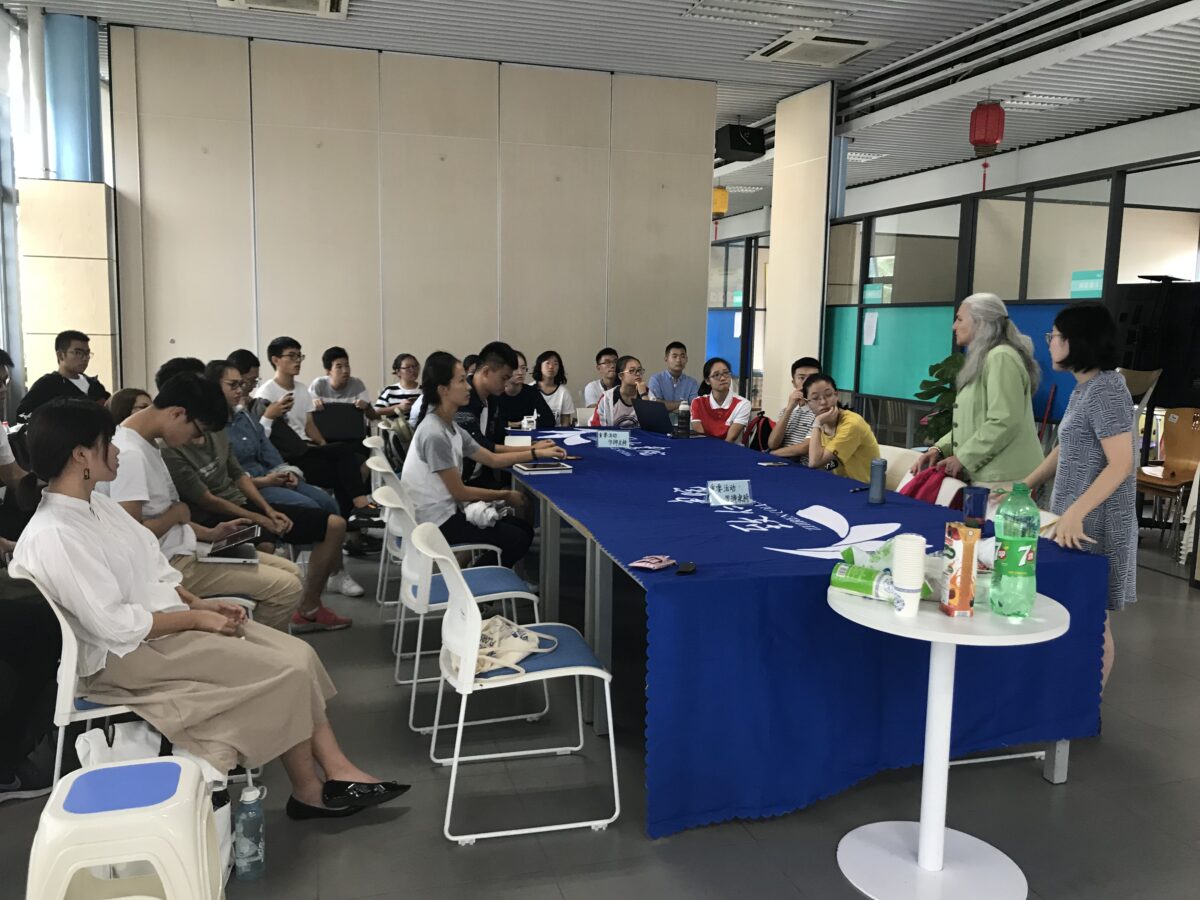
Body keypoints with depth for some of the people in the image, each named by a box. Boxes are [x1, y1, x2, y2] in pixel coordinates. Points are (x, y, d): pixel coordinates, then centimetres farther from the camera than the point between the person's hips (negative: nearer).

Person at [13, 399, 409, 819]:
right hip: (128, 654, -9)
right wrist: (195, 618, -15)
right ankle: (308, 790, 2)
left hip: (165, 620, 9)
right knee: (285, 671, -16)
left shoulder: (97, 504, 6)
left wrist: (199, 603, -1)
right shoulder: (52, 536, -21)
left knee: (299, 653, -5)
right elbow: (116, 624, -23)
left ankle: (337, 770, 0)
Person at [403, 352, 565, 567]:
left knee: (524, 529, 11)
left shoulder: (451, 427, 6)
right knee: (517, 540, -6)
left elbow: (492, 459, 13)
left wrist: (537, 452, 7)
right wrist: (505, 496, -6)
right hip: (436, 522, -9)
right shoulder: (434, 434, -23)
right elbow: (460, 492, -17)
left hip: (448, 510, 9)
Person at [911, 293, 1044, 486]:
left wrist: (963, 458, -14)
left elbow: (1004, 422, -21)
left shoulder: (1000, 358, -12)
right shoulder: (982, 360, 21)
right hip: (984, 476, 9)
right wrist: (939, 448, 6)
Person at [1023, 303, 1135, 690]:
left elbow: (1121, 464, -23)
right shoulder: (1083, 388, 12)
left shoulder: (1106, 390, -17)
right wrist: (1023, 487, 16)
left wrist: (1075, 513, -28)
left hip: (1094, 524, -9)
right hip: (1073, 517, 9)